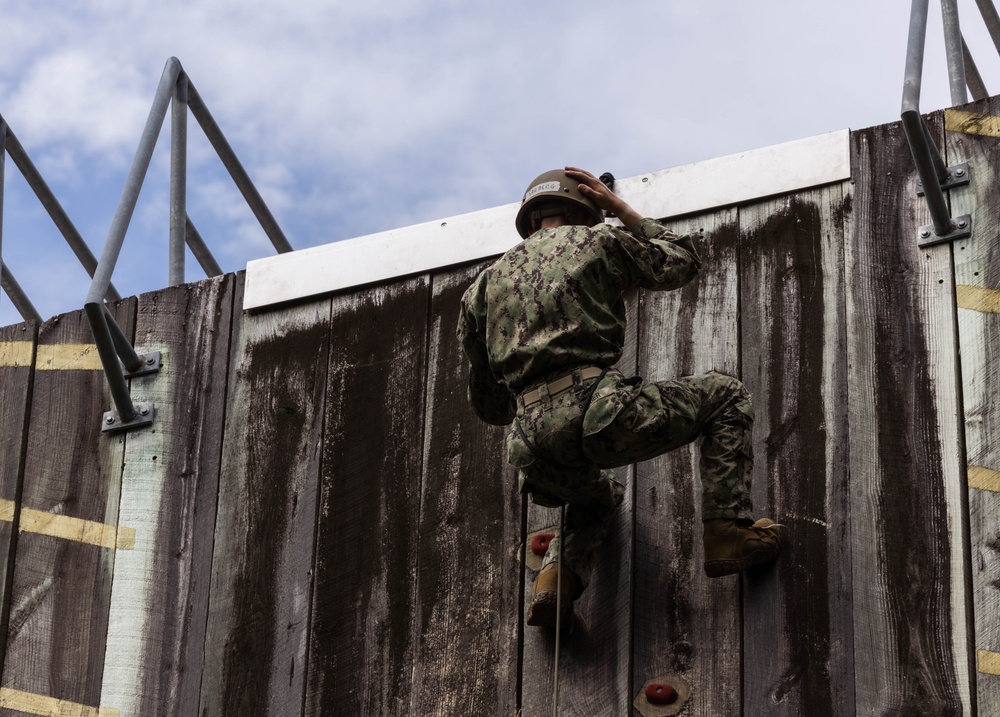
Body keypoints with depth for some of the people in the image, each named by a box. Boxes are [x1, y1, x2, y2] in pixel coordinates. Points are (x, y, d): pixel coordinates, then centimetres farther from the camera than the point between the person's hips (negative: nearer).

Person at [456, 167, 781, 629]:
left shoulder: (486, 283, 25)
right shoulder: (596, 240, 14)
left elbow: (489, 406, 27)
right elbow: (681, 262, 29)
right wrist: (621, 210, 36)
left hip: (533, 450, 5)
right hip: (598, 413, -5)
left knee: (600, 493, 39)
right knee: (725, 397, 17)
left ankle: (557, 573, 11)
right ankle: (727, 531, 4)